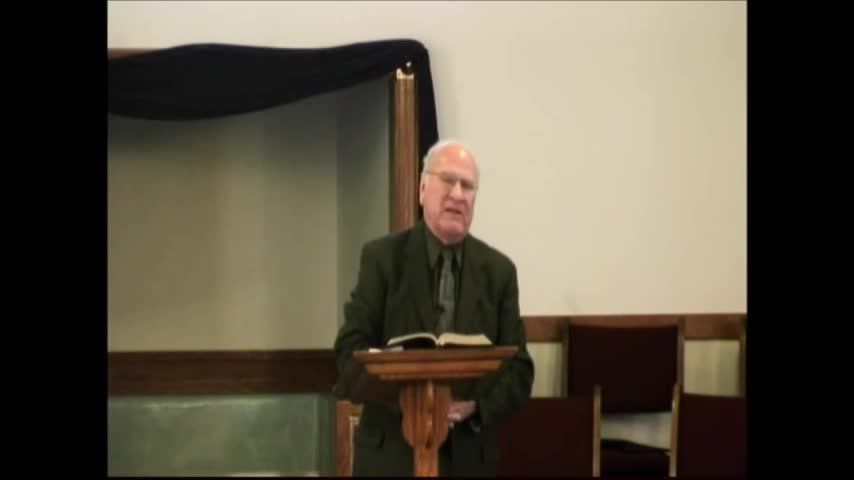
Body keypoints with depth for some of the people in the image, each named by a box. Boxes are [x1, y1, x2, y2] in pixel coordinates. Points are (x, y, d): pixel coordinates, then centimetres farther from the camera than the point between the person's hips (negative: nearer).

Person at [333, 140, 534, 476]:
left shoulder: (498, 270, 5)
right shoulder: (382, 257, 0)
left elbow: (518, 368, 3)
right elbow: (350, 348, -6)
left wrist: (477, 403, -16)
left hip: (468, 454, 2)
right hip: (390, 451, -2)